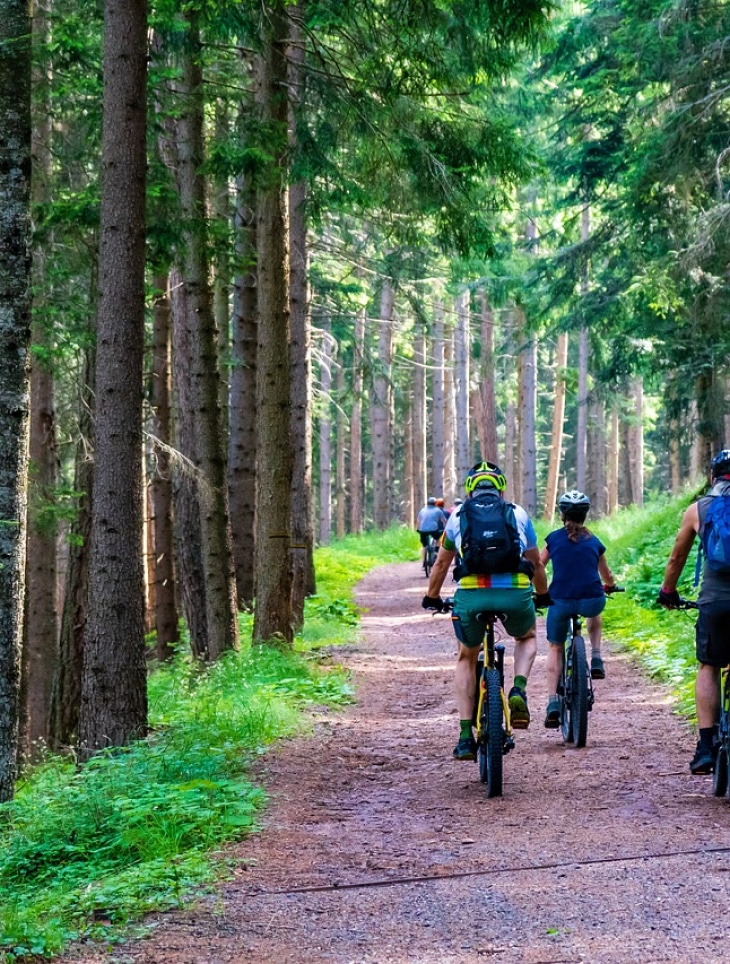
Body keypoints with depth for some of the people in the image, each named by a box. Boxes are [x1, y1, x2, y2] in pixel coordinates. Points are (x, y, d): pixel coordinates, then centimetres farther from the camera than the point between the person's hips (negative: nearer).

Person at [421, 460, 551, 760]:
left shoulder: (459, 515, 20)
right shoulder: (518, 513, 20)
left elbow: (441, 563, 29)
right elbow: (536, 563, 31)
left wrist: (432, 598, 45)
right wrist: (543, 595, 48)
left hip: (471, 595, 0)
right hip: (515, 594, 0)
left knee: (467, 658, 26)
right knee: (527, 638, 34)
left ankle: (465, 737, 16)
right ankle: (519, 691, 5)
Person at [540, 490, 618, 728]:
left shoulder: (554, 538, 9)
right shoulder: (594, 542, 13)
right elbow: (607, 577, 27)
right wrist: (610, 586, 49)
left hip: (560, 601, -1)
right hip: (591, 600, 1)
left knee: (555, 649, 18)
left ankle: (552, 703, 4)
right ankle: (596, 660, 22)